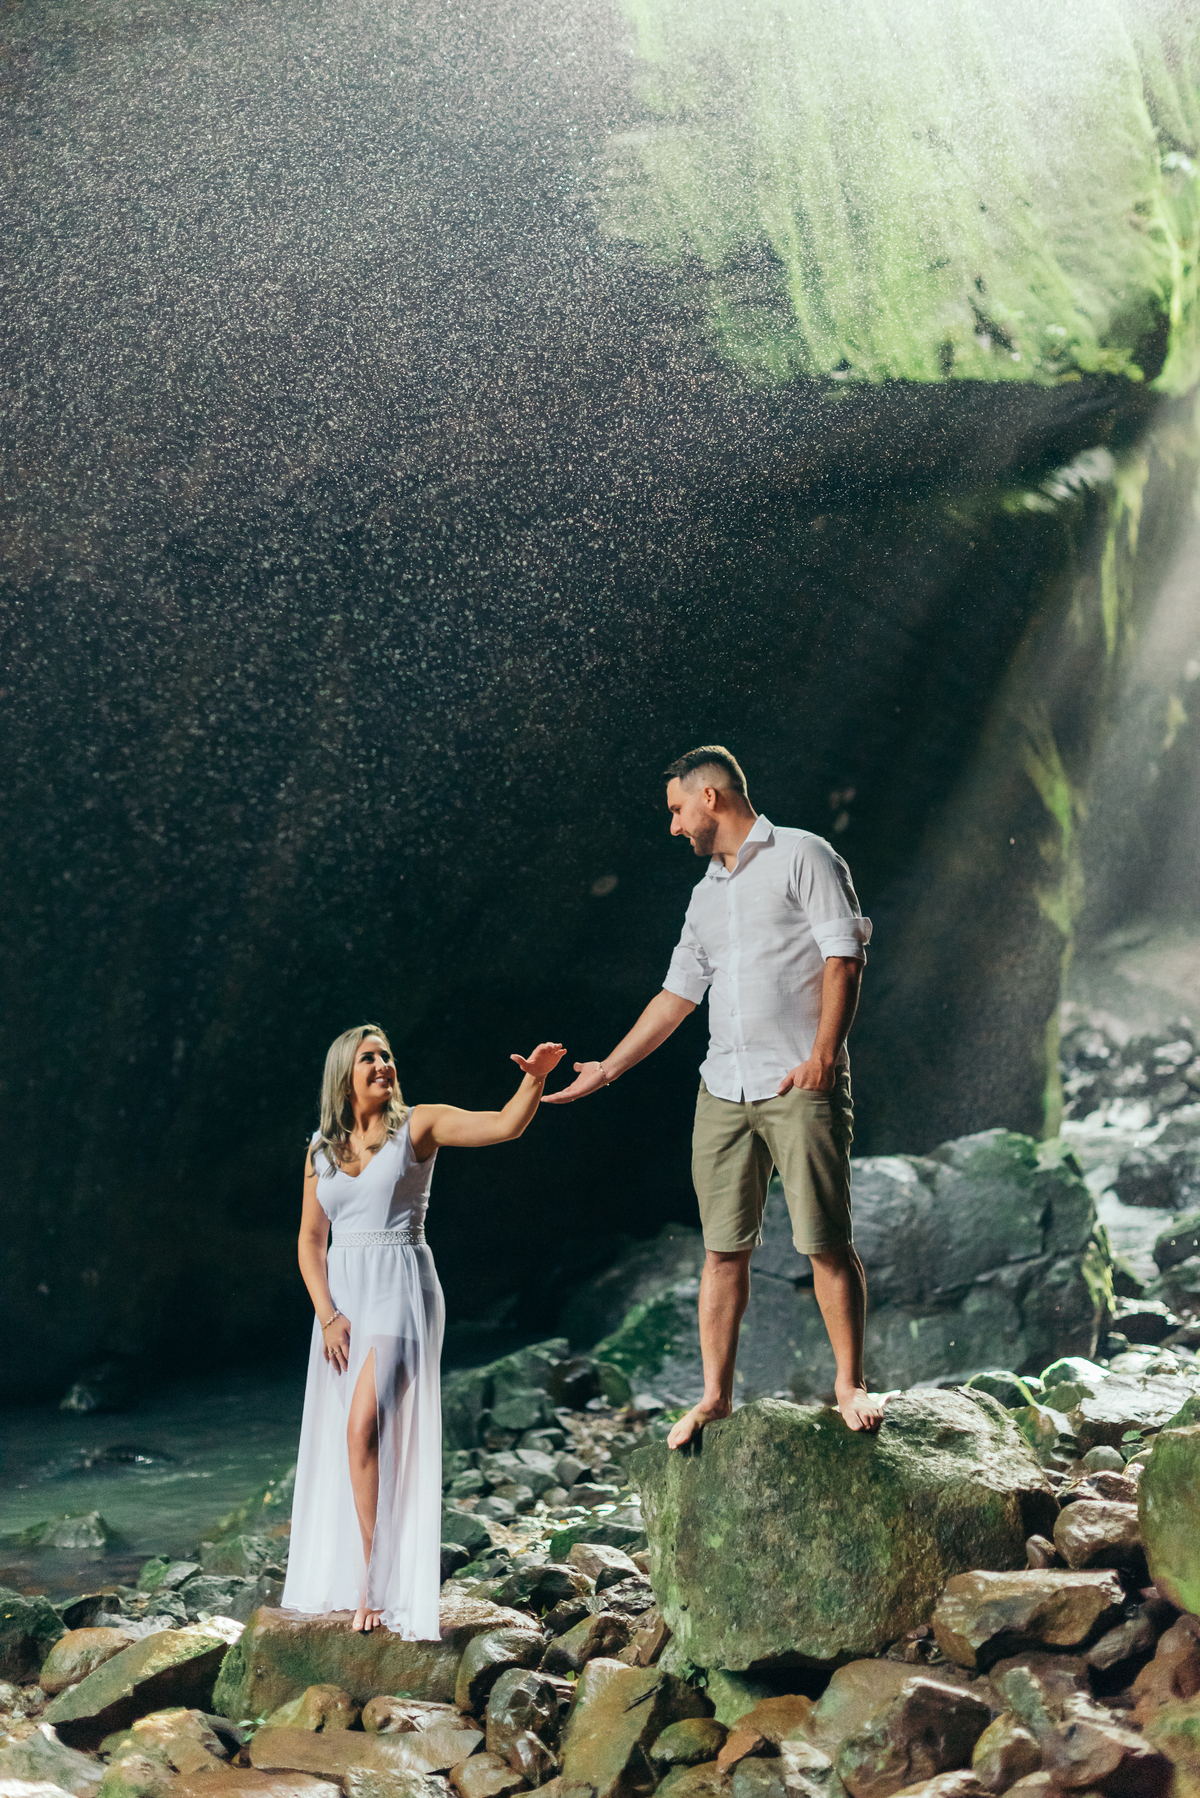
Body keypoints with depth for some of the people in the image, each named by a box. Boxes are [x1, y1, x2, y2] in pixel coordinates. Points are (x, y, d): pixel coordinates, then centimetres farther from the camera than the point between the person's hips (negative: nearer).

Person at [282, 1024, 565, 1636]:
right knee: (340, 1437, 9)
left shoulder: (417, 1125, -2)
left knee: (365, 1429, -17)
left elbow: (506, 1125, -13)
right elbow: (310, 1240, 10)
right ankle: (348, 1580, 22)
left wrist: (535, 1078, -31)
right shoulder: (322, 1148, 10)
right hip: (341, 1294, 5)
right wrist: (327, 1314, -2)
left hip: (401, 1292, -5)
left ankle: (382, 1584, -10)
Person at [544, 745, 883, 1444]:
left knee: (828, 1241, -4)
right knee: (723, 1248, 6)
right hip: (723, 1090, 6)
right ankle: (716, 1395, 13)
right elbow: (679, 993, 24)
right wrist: (608, 1068, 22)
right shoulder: (707, 894, 21)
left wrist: (824, 1054, -18)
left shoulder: (802, 855, 0)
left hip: (802, 1084, -6)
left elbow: (843, 955, -8)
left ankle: (851, 1384, 8)